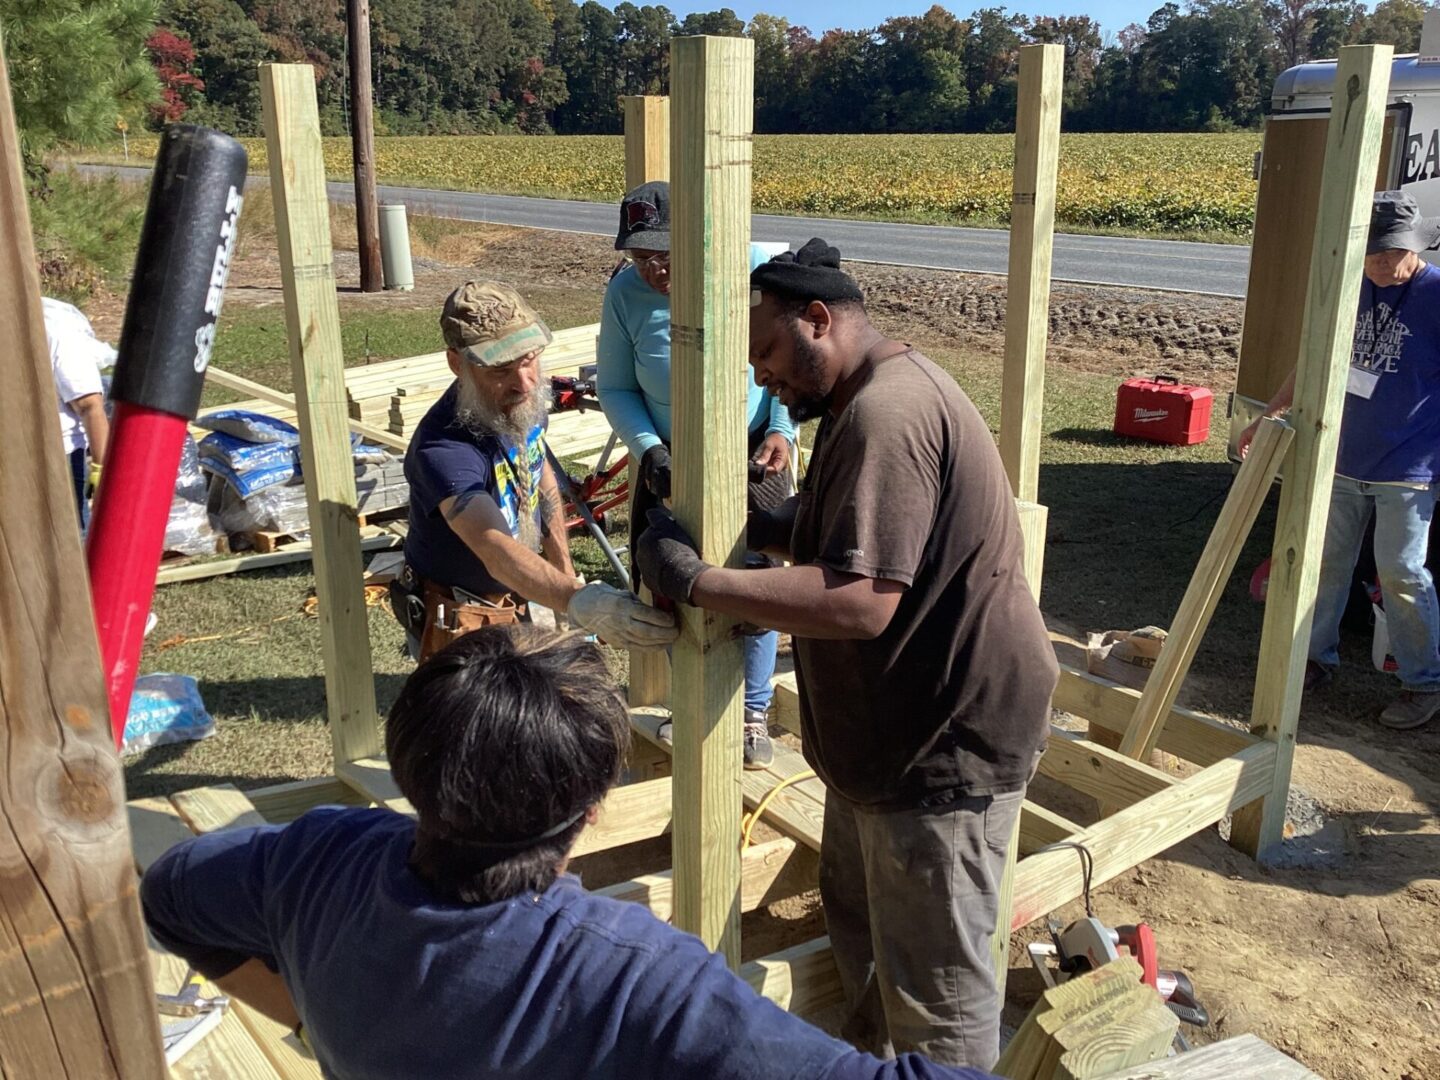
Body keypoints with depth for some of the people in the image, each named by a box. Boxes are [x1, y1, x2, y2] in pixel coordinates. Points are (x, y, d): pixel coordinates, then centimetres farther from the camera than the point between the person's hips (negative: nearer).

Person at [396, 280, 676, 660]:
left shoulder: (523, 402, -10)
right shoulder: (444, 449, -35)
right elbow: (496, 551, -49)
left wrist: (566, 573, 8)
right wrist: (578, 602, -65)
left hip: (516, 601, 7)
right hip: (458, 621, -7)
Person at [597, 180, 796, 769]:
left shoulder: (755, 269, -16)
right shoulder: (625, 293, -12)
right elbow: (615, 388, -3)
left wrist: (782, 431, -15)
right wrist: (649, 450, -18)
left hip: (752, 460, -2)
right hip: (670, 464, 2)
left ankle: (754, 714, 24)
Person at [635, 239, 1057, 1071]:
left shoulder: (886, 415, -26)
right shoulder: (880, 395, 10)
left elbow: (860, 601, -34)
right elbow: (841, 533, 16)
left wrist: (695, 581, -28)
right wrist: (757, 526, -1)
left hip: (947, 743, -11)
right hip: (898, 727, 11)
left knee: (936, 987, 3)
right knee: (857, 909, 26)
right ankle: (877, 1053, 48)